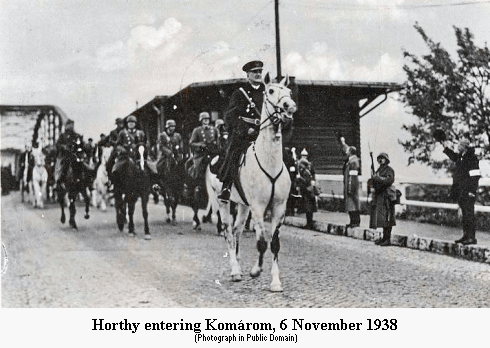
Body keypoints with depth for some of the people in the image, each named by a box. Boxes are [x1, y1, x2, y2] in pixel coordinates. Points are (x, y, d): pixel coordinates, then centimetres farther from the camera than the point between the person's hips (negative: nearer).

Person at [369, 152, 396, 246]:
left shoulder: (389, 170, -5)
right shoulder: (378, 170, 19)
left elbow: (389, 180, -20)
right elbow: (372, 180, 19)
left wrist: (377, 178, -18)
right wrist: (372, 187, 0)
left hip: (386, 196, -8)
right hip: (378, 196, 8)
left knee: (386, 218, -7)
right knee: (380, 218, 9)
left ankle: (388, 239, -4)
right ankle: (384, 238, 16)